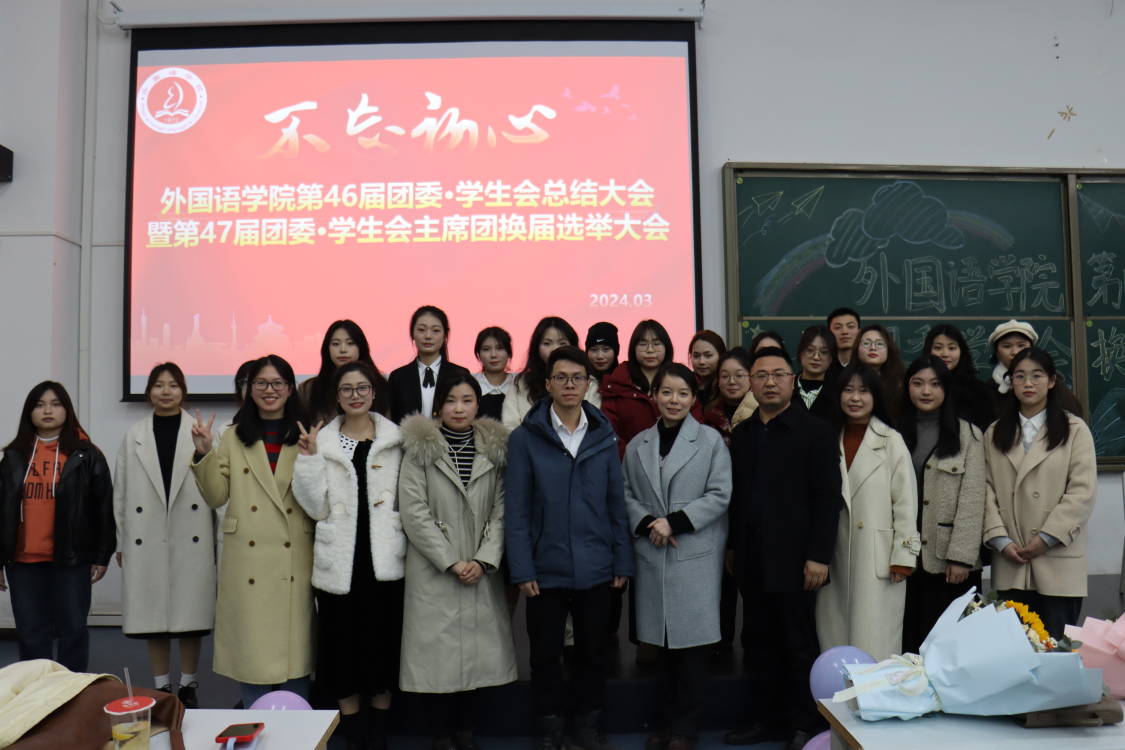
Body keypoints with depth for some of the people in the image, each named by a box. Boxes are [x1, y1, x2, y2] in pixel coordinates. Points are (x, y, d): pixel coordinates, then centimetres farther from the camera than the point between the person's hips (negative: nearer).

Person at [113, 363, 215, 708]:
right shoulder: (133, 436, 7)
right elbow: (121, 492, 8)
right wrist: (122, 541, 7)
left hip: (192, 537, -2)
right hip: (146, 539, 2)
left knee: (191, 613, 4)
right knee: (152, 613, 8)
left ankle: (188, 686, 20)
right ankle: (162, 686, 23)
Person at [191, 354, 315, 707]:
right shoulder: (234, 437, 10)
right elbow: (216, 496, 5)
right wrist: (203, 454, -7)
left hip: (294, 560, 0)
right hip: (247, 560, 1)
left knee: (294, 648, 5)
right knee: (250, 648, 5)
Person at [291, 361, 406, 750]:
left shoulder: (395, 440, 4)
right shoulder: (322, 441, 4)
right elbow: (317, 508, -3)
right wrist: (309, 458, -12)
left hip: (384, 559, 0)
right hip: (339, 561, 0)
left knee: (383, 642, 7)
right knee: (343, 644, 6)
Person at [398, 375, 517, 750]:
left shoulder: (494, 449, 6)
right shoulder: (420, 449, -1)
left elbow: (501, 511, 3)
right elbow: (413, 512, -7)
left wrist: (484, 560, -9)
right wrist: (451, 562, -10)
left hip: (481, 572, 3)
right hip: (433, 571, -2)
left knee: (476, 648, 7)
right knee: (436, 649, 0)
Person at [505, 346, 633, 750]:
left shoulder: (604, 437, 2)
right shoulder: (525, 438, -6)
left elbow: (617, 504, 4)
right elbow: (516, 510, -6)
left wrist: (622, 561, 2)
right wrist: (522, 569, -10)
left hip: (595, 568, 2)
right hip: (546, 568, -2)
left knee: (593, 652, 14)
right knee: (545, 654, 11)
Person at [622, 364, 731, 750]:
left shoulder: (710, 440, -1)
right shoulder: (638, 445, 9)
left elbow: (719, 495, -6)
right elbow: (628, 495, 9)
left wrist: (674, 522, -13)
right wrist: (647, 524, -10)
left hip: (696, 554, -3)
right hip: (652, 555, 3)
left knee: (691, 639, 1)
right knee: (664, 640, 10)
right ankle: (669, 719, 25)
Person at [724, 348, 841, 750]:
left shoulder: (814, 431, -5)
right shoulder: (741, 434, 10)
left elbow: (828, 497, -9)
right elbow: (735, 496, 11)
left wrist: (818, 556, -13)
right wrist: (734, 549, 8)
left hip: (794, 561, -5)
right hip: (752, 562, 5)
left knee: (800, 646, 6)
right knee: (759, 643, 12)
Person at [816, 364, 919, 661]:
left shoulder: (891, 441, -3)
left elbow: (905, 502, -4)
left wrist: (903, 556, -8)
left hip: (878, 557, -4)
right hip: (835, 556, 4)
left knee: (874, 642, -1)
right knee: (835, 637, 8)